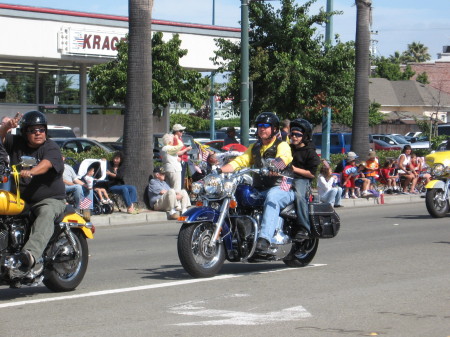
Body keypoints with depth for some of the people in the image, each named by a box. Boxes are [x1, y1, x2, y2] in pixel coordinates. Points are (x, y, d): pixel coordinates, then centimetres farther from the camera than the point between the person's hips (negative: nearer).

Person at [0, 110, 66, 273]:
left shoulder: (51, 147, -6)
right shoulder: (16, 143, 11)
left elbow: (47, 164, -25)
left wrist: (30, 172, -46)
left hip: (49, 200, -6)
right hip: (20, 199, 6)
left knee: (46, 213, -38)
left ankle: (31, 252, -60)